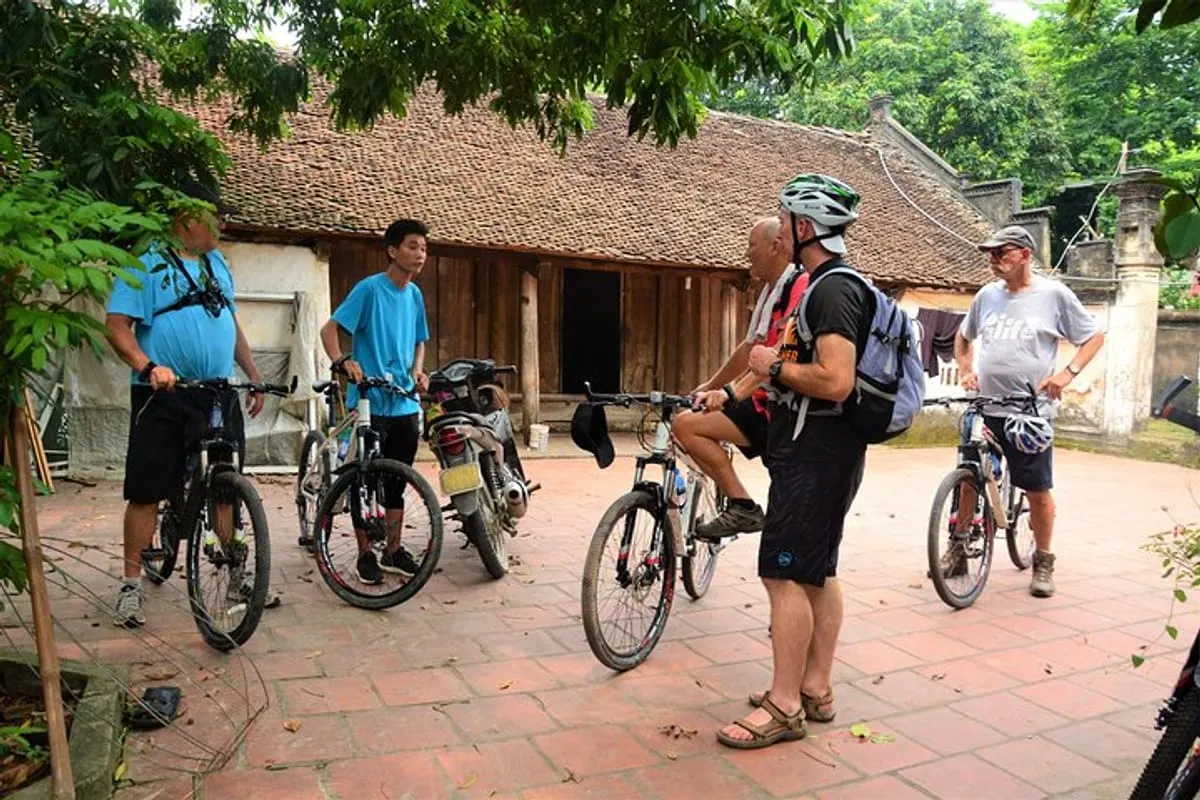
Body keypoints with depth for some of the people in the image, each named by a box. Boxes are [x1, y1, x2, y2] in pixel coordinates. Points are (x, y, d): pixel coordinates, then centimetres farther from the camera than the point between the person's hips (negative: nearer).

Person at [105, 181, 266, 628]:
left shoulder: (217, 263, 15)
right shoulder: (146, 266, -4)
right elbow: (117, 326, -11)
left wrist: (255, 377, 16)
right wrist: (148, 366, -27)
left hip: (219, 396, 5)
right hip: (164, 396, -5)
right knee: (147, 492, 1)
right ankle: (132, 585, 12)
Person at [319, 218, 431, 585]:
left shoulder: (414, 294, 10)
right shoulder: (370, 288, -9)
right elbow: (330, 328, -10)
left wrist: (417, 370, 4)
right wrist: (342, 361, -26)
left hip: (405, 404, 6)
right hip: (371, 402, -6)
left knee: (396, 481, 12)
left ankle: (393, 551, 23)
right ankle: (365, 554, 16)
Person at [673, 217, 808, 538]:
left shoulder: (800, 285, -14)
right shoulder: (770, 291, 17)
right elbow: (749, 349, 25)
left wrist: (732, 391, -35)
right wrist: (709, 387, 28)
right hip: (763, 403, 10)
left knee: (688, 425, -17)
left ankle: (742, 507, -10)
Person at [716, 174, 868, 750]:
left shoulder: (832, 290, -18)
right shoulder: (826, 284, 15)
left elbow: (835, 380, -29)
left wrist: (775, 366, -14)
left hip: (815, 453, -11)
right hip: (816, 448, 11)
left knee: (785, 574, -5)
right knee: (818, 572, 15)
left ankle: (784, 707, 5)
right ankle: (816, 689, 26)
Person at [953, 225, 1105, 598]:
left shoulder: (1053, 295, -2)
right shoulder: (987, 295, 8)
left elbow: (1094, 335, 4)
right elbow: (963, 336, 24)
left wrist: (1068, 372, -10)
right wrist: (965, 371, 9)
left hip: (1030, 412, -4)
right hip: (984, 409, 4)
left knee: (1038, 491, 5)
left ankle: (1044, 563, 22)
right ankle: (958, 551, 22)